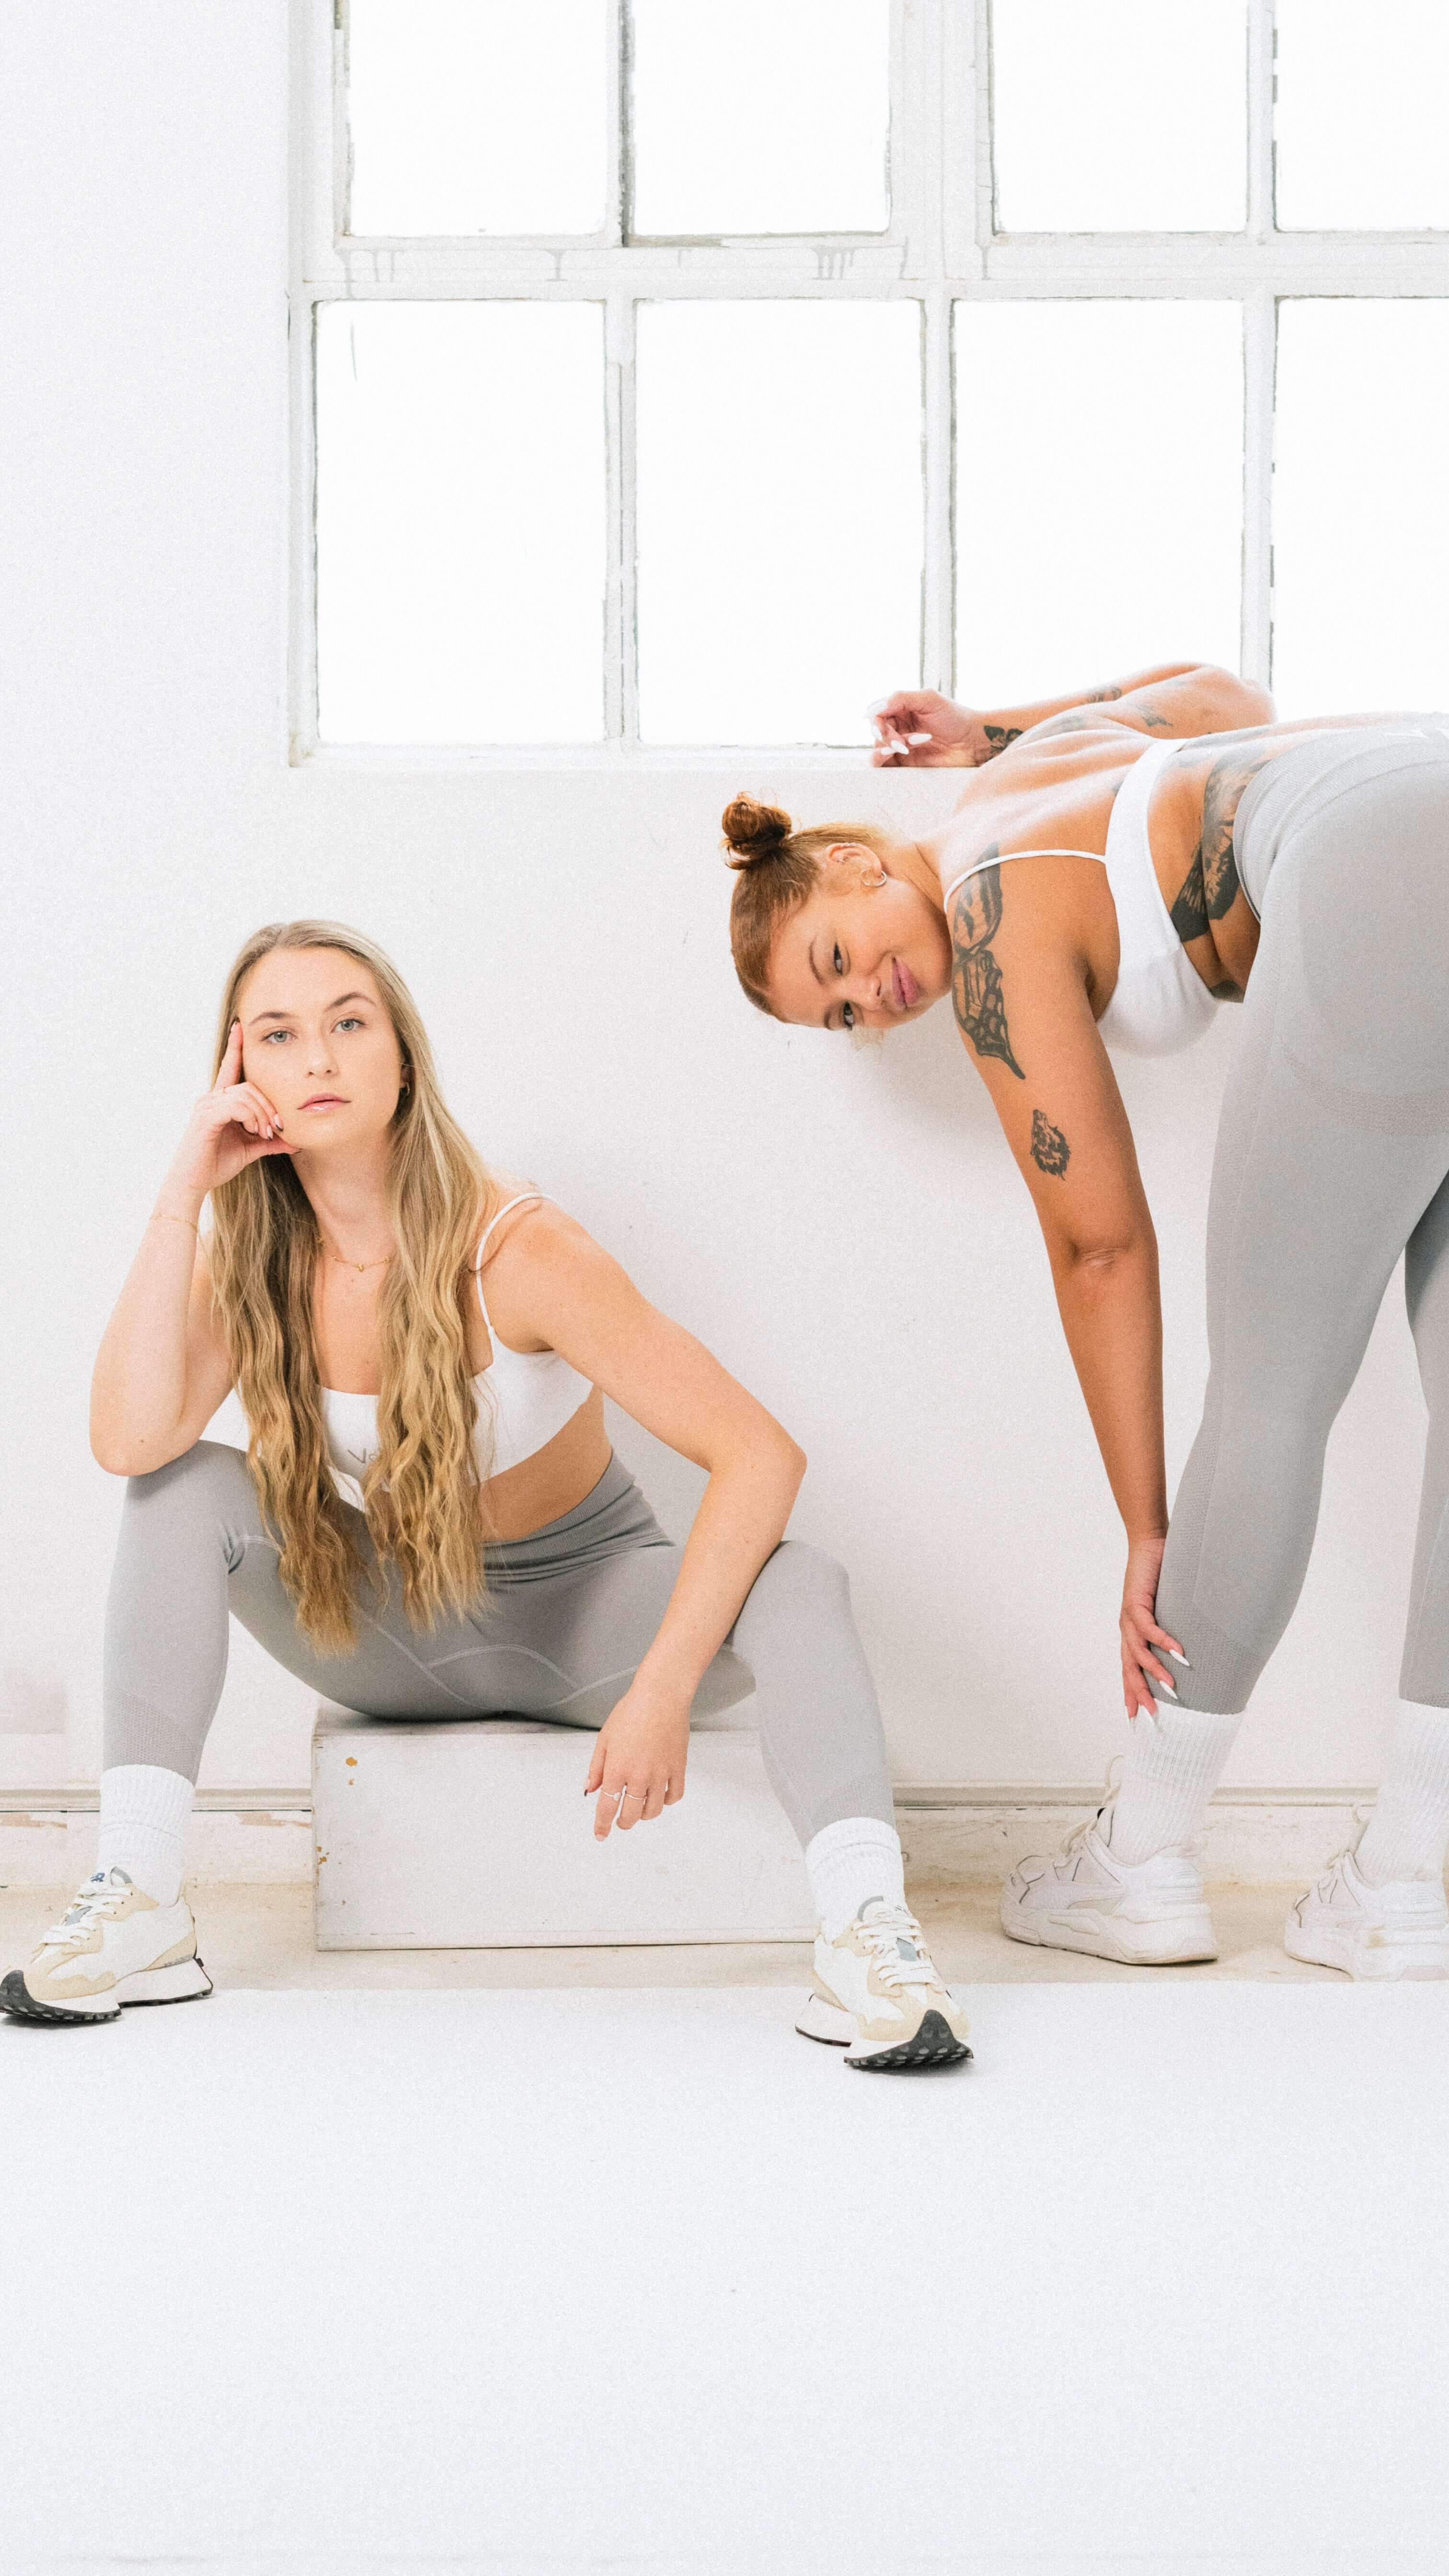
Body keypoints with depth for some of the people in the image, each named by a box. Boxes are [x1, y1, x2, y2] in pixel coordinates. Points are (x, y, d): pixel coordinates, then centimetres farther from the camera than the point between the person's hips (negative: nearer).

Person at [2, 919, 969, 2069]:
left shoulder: (514, 1251, -25)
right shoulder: (255, 1263, -11)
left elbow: (761, 1455, -31)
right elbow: (129, 1441, -31)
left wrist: (661, 1692, -38)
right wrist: (186, 1191, -30)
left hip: (582, 1607, -3)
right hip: (394, 1629, 3)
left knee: (796, 1585, -32)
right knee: (187, 1490, -21)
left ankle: (867, 1934, -45)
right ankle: (138, 1902, -24)